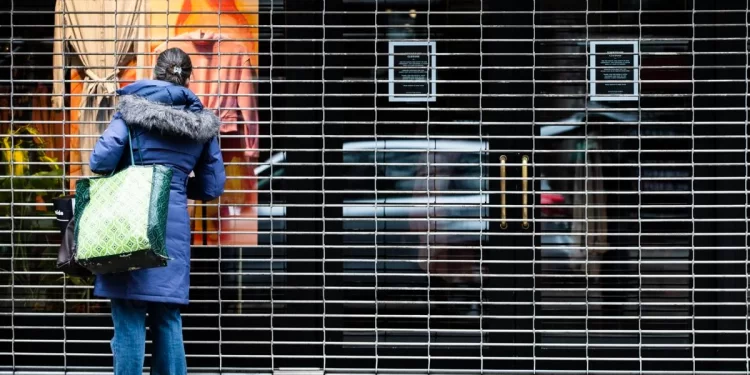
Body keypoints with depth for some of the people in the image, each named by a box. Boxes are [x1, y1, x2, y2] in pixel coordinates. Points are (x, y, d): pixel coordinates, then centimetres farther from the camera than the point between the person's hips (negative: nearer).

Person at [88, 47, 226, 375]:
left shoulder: (134, 109, 1)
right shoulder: (203, 123, 11)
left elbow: (101, 160, -10)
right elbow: (212, 187, 14)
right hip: (175, 224, 3)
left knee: (129, 319, -1)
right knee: (167, 320, 10)